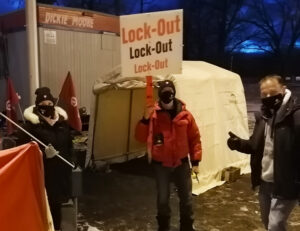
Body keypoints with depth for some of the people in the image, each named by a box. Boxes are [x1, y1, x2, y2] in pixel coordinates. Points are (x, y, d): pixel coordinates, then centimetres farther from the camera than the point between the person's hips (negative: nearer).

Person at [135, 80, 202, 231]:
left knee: (186, 197, 12)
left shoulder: (185, 114, -5)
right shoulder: (153, 115, -9)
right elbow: (140, 138, -11)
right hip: (161, 165, -1)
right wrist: (145, 119, -25)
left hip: (181, 163, 2)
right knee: (163, 198, 9)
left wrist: (195, 161, -1)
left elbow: (194, 138, 1)